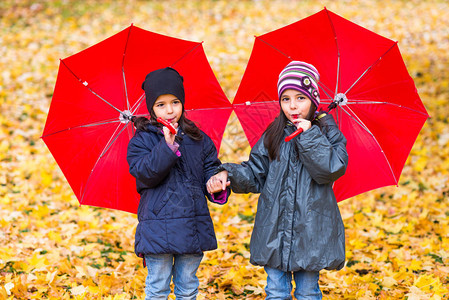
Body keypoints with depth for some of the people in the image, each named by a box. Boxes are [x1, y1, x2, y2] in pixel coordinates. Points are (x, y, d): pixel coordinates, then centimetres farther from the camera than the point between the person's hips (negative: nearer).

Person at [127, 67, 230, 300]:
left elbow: (211, 169, 12)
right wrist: (168, 145, -24)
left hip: (193, 227, 3)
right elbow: (145, 174, -15)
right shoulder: (142, 140, -2)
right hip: (158, 228, -3)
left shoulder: (199, 140, 9)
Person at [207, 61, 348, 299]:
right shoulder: (273, 136, 7)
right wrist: (228, 175, -10)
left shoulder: (328, 133, -2)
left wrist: (309, 137, -18)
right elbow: (255, 174, 8)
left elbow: (331, 170, -17)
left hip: (310, 229, -3)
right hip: (274, 229, 3)